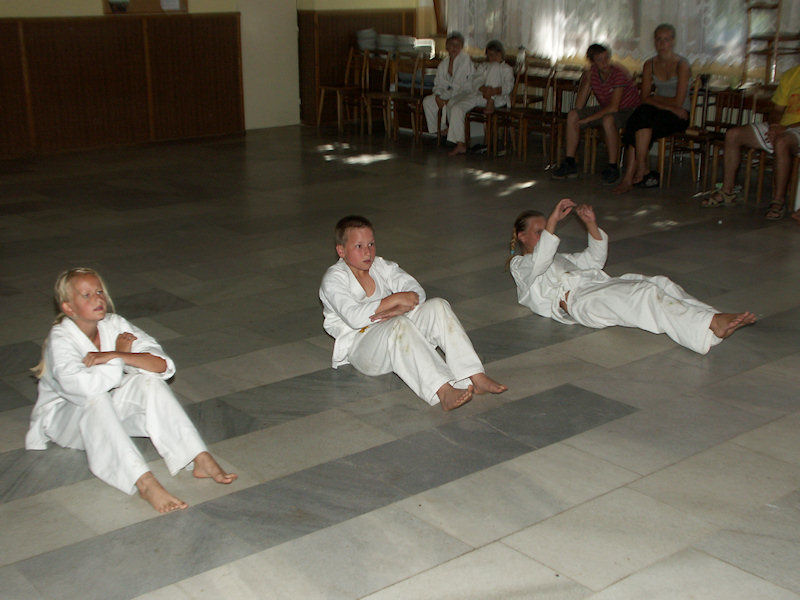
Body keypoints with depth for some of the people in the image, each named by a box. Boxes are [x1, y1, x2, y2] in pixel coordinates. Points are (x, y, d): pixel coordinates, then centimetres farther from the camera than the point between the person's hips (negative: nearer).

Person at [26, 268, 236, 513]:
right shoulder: (60, 339, -21)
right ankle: (145, 483, -48)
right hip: (63, 416, -5)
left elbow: (162, 364, -18)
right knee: (96, 401, -37)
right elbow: (83, 387, -41)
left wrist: (115, 355, -30)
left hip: (106, 411, 5)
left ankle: (202, 460, -31)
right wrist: (119, 356, -24)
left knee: (148, 381, -22)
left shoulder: (114, 325, -7)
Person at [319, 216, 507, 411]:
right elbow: (354, 317, -21)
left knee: (437, 307, -16)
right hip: (360, 347, -6)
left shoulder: (381, 266, 14)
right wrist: (395, 299, -21)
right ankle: (443, 392, -52)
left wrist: (401, 309, -19)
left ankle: (476, 377, -28)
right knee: (399, 325, -37)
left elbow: (417, 292, 3)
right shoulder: (333, 279, -4)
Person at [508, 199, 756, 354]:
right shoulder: (520, 265, 16)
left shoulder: (559, 258, 40)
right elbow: (539, 262, -9)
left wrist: (591, 223, 22)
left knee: (661, 284, -18)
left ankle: (714, 320, -37)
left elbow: (595, 258, 35)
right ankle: (709, 325, -49)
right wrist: (553, 219, -10)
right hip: (577, 299, -8)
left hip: (600, 284, 8)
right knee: (644, 295, -32)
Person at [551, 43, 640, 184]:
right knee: (572, 115, -10)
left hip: (629, 110, -7)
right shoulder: (592, 74, -5)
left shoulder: (618, 73, -23)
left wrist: (588, 119, -26)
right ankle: (569, 163, -7)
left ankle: (613, 167, -27)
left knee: (608, 120, -39)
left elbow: (613, 107, -29)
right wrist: (586, 82, -19)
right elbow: (579, 106, -8)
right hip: (605, 110, 7)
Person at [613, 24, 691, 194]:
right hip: (659, 113, 5)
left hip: (679, 116, -4)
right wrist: (669, 106, -14)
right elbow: (645, 98, -1)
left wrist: (654, 97, -2)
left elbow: (678, 101, -12)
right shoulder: (650, 65, 9)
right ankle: (643, 173, -29)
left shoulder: (681, 65, -5)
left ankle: (629, 177, -27)